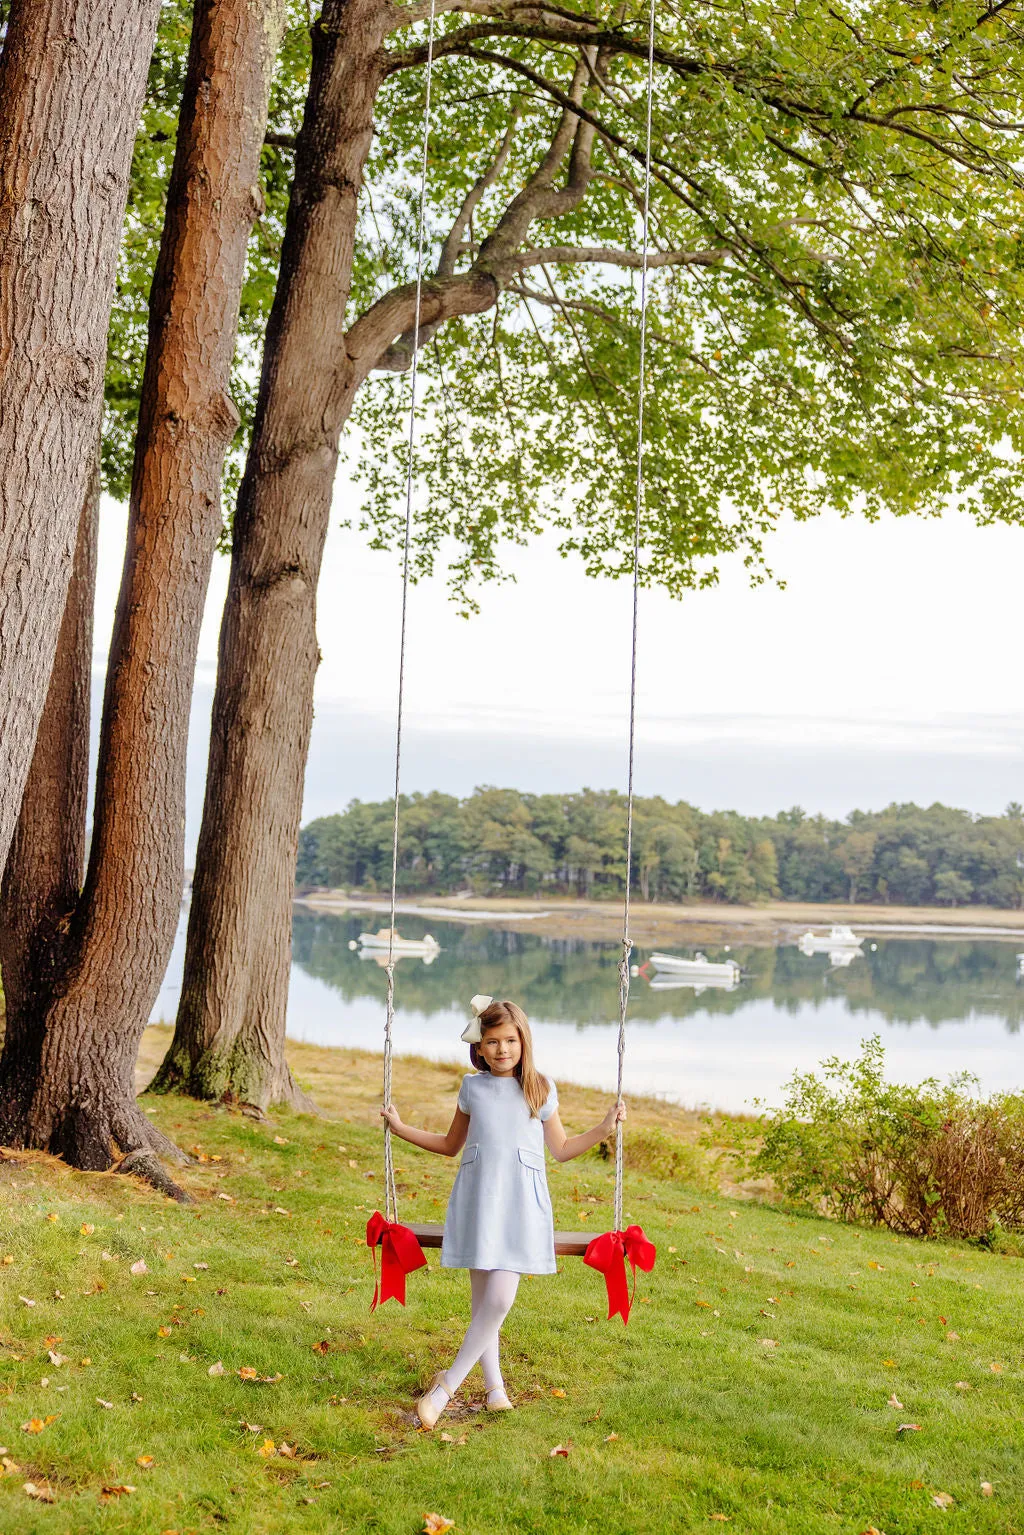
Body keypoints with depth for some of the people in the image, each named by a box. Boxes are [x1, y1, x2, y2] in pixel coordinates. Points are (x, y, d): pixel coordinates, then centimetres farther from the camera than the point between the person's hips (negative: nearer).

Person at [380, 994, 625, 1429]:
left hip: (521, 1205, -2)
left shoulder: (540, 1090, 5)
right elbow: (450, 1144, 23)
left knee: (500, 1299, -15)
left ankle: (449, 1383, -4)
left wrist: (604, 1128, 5)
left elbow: (561, 1149, 15)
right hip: (477, 1199, 2)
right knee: (482, 1301, 3)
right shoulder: (472, 1087, 9)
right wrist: (400, 1128, 17)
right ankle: (493, 1384, 18)